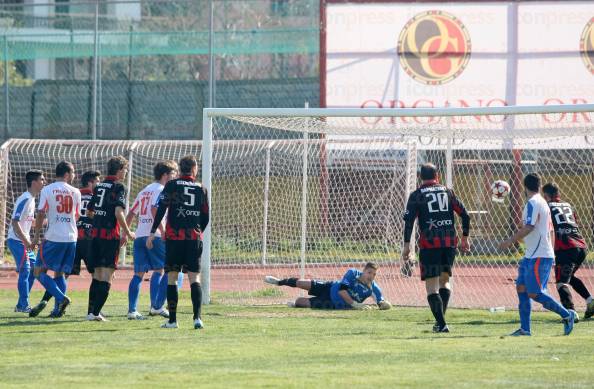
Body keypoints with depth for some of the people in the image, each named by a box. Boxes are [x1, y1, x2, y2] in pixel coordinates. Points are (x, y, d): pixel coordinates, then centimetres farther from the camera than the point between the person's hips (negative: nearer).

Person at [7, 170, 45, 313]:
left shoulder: (31, 199, 13)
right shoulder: (25, 199, -17)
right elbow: (15, 222, -23)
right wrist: (26, 242, -23)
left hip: (24, 241, 10)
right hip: (17, 241, -10)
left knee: (33, 270, 10)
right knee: (25, 271, -10)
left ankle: (21, 305, 15)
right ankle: (24, 305, -6)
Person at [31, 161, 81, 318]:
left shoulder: (47, 190, -3)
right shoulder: (75, 192, 7)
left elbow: (41, 214, -8)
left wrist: (36, 235, -1)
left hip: (53, 237, -4)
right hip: (71, 238, 4)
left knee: (39, 271, 2)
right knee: (60, 272, 13)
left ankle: (61, 298, -14)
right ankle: (58, 308, 5)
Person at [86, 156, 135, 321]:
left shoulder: (99, 187, 14)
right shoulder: (119, 187, -8)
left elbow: (89, 211, 20)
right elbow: (119, 212, -18)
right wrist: (127, 232, -7)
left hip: (95, 234, 7)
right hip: (111, 235, -7)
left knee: (97, 274, 14)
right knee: (107, 275, -5)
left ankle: (91, 311, 13)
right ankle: (96, 312, -11)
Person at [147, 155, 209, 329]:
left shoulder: (171, 185, 2)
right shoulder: (201, 189, 9)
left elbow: (161, 209, -6)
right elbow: (205, 218, 13)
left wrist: (153, 232, -4)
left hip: (174, 237, -2)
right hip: (194, 239, 2)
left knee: (172, 277, 5)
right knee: (194, 278, 1)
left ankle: (172, 320, 4)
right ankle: (197, 317, -13)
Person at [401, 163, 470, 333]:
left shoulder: (416, 195, 5)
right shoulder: (448, 192, 14)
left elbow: (409, 220, -5)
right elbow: (464, 214, 12)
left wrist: (406, 244, -7)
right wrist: (465, 238, 21)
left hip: (429, 244, -3)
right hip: (450, 242, 3)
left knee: (432, 285, -1)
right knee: (444, 280, 20)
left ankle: (441, 324, -12)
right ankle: (440, 319, 13)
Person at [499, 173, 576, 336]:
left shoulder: (532, 203, -12)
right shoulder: (543, 203, 18)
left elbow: (529, 227, -23)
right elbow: (551, 231, 22)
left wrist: (510, 241, -19)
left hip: (538, 256, -10)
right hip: (531, 255, 10)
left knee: (534, 293, -9)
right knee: (521, 288, 6)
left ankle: (566, 315, -3)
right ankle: (525, 329, 3)